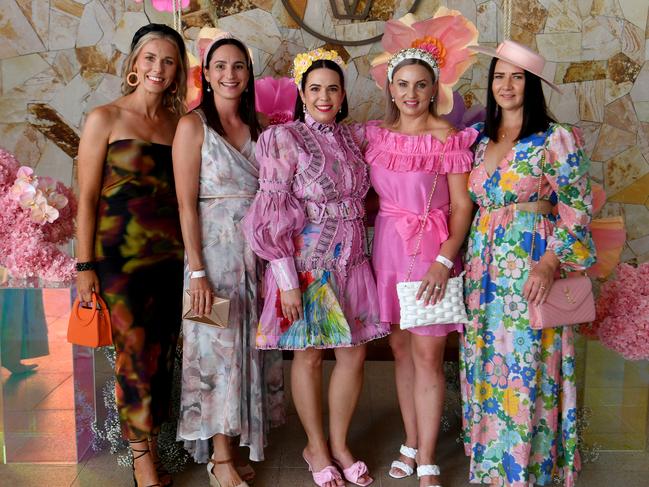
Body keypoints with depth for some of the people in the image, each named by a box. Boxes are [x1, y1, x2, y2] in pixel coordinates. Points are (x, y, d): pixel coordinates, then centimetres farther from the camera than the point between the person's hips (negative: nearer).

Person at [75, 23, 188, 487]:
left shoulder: (178, 125, 10)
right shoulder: (105, 118, -1)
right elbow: (87, 197, -3)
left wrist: (192, 256, 8)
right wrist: (85, 265, -7)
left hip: (172, 256, 4)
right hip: (122, 255, -4)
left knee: (162, 354, 10)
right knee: (135, 354, -1)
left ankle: (151, 449, 25)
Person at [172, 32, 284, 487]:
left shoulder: (257, 127, 10)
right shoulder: (193, 125, -4)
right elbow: (186, 203, -10)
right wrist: (197, 271, -15)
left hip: (256, 252, 5)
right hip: (215, 250, -5)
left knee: (251, 347, 10)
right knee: (218, 348, 2)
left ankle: (242, 444, 26)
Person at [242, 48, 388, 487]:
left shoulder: (349, 138, 9)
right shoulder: (284, 138, -8)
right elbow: (273, 214, -12)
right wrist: (287, 281, -15)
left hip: (351, 260, 5)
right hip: (307, 262, -5)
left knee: (355, 353, 8)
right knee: (309, 354, 7)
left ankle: (339, 443, 28)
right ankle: (316, 448, 27)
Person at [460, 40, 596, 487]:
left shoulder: (557, 139, -4)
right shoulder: (480, 140, 12)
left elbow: (576, 208, -7)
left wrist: (550, 263, -19)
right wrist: (466, 260, 10)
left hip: (531, 266, -5)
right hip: (484, 265, 6)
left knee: (525, 364, -1)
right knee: (486, 362, 11)